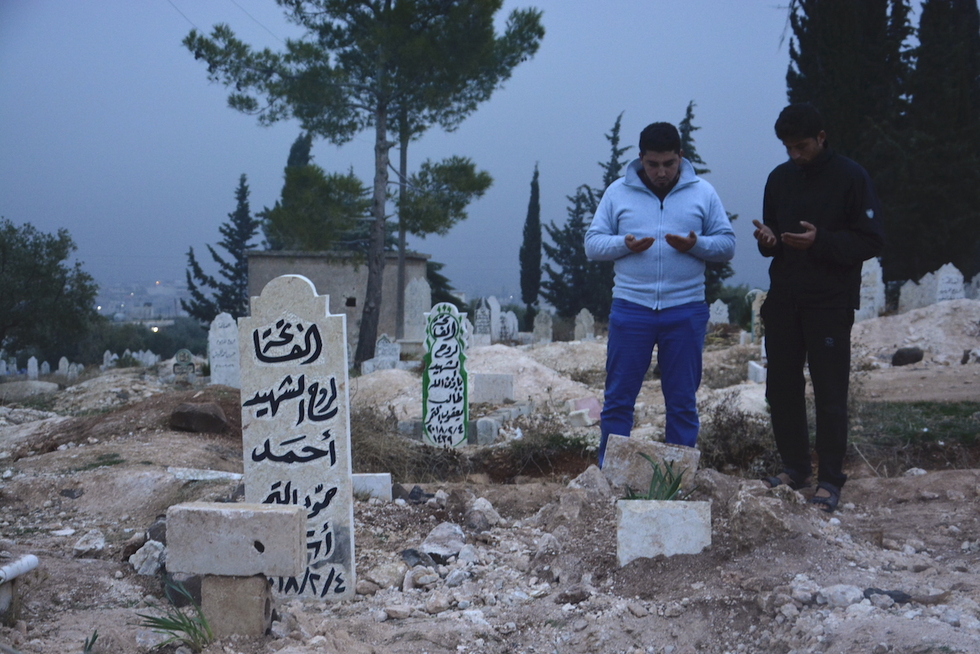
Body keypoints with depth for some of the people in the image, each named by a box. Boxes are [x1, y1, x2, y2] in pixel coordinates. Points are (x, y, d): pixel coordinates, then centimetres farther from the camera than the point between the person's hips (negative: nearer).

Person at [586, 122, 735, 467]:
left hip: (686, 312, 0)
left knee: (682, 401, 7)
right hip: (630, 309, 0)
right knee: (619, 398, 3)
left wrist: (696, 245, -14)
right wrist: (624, 245, -14)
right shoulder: (618, 192, 5)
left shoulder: (703, 193, 6)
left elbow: (727, 244, 6)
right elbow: (592, 244, 5)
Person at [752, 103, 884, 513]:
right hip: (783, 302, 5)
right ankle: (795, 468, 23)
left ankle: (829, 480, 5)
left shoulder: (850, 177, -6)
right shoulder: (780, 178, 10)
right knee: (781, 389, 9)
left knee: (829, 394, -3)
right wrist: (768, 240, -6)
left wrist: (820, 241, -21)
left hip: (830, 305, -5)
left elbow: (872, 241, -8)